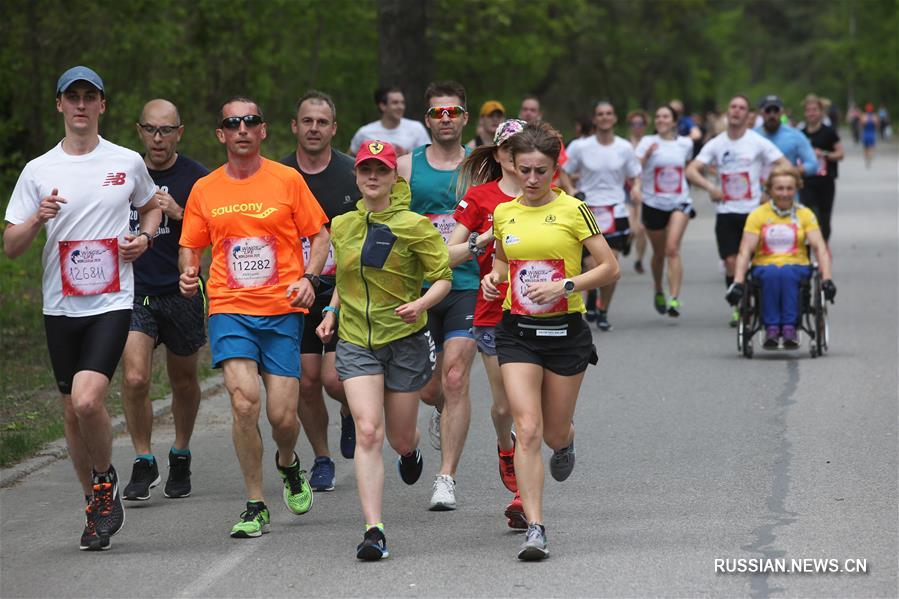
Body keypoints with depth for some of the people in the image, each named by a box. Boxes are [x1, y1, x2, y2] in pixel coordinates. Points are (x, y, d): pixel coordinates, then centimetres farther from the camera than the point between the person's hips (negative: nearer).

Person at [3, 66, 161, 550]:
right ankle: (95, 504, 24)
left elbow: (151, 206, 25)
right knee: (72, 410, 8)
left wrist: (144, 238, 4)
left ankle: (106, 480, 5)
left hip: (112, 302, -2)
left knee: (87, 399, -21)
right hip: (61, 306, 2)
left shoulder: (128, 163, 4)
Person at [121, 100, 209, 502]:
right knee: (134, 379, -15)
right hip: (134, 292, 1)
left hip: (181, 292, 0)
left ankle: (181, 456, 35)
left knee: (184, 381, 13)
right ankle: (144, 463, -2)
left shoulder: (196, 178, -3)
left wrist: (178, 214, -19)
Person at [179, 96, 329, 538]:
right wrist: (188, 273, -6)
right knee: (244, 402, -18)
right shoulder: (204, 190, 8)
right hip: (229, 310, 1)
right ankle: (255, 507, -5)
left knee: (282, 415, -4)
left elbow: (320, 236, 7)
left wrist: (309, 277, -10)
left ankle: (288, 465, 33)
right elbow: (190, 248, 16)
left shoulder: (287, 180, 3)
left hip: (282, 311, -1)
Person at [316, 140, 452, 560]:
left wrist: (420, 304, -23)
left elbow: (443, 277, -5)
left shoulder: (413, 225, -7)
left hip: (405, 339, -2)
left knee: (400, 437, 10)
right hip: (355, 341, 2)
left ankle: (410, 451, 52)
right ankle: (373, 530, -19)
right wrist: (332, 312, 10)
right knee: (368, 431, -15)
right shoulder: (342, 226, 7)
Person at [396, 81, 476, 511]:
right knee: (428, 388, 7)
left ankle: (446, 477, -10)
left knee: (455, 380, -13)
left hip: (466, 286, -1)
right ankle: (444, 412, 45)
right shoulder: (406, 166, 6)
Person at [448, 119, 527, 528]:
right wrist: (485, 239, -14)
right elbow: (447, 256, 1)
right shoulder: (481, 196, 2)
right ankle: (505, 447, 41)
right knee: (504, 406, 6)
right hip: (494, 314, 0)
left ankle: (523, 494, -4)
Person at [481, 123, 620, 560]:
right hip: (517, 331, 2)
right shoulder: (503, 214, 6)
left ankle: (565, 441, 49)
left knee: (554, 433, 9)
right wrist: (493, 277, 2)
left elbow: (610, 268, -5)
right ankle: (535, 528, -11)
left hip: (565, 330, -2)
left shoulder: (572, 210, -6)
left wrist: (563, 285, -17)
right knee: (527, 430, -12)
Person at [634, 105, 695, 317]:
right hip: (653, 203, 0)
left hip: (679, 202, 0)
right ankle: (658, 291, 39)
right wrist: (647, 154, -27)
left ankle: (674, 299, -22)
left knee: (673, 248, -19)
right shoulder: (648, 142, -2)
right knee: (659, 253, 13)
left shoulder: (685, 144, 4)